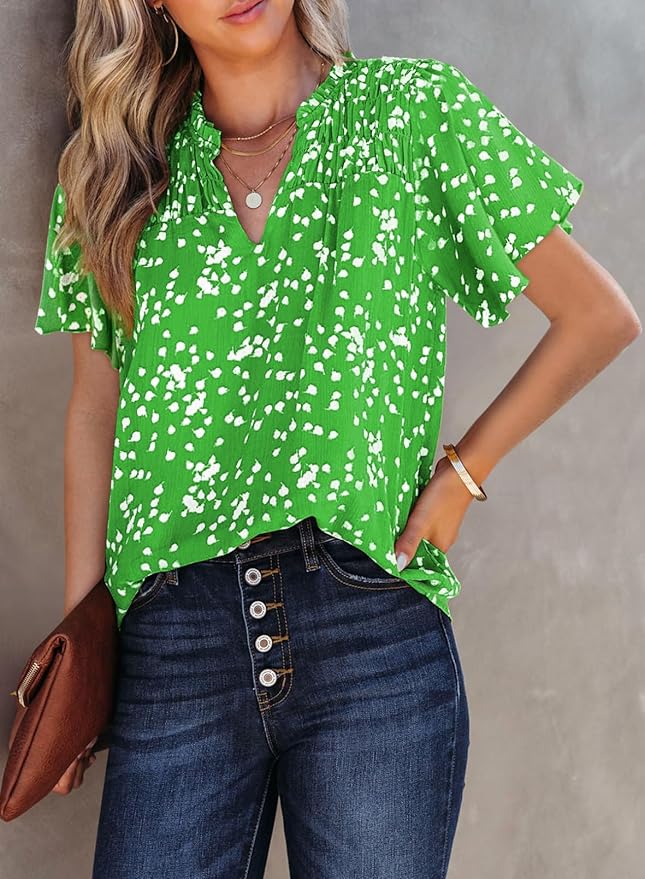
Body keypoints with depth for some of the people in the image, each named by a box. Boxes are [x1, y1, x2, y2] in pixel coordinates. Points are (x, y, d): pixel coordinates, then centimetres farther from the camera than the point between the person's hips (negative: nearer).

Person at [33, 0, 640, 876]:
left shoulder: (415, 108, 4)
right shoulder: (120, 168, 11)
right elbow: (95, 410, 13)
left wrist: (464, 472, 0)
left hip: (374, 633, -1)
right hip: (171, 644, 2)